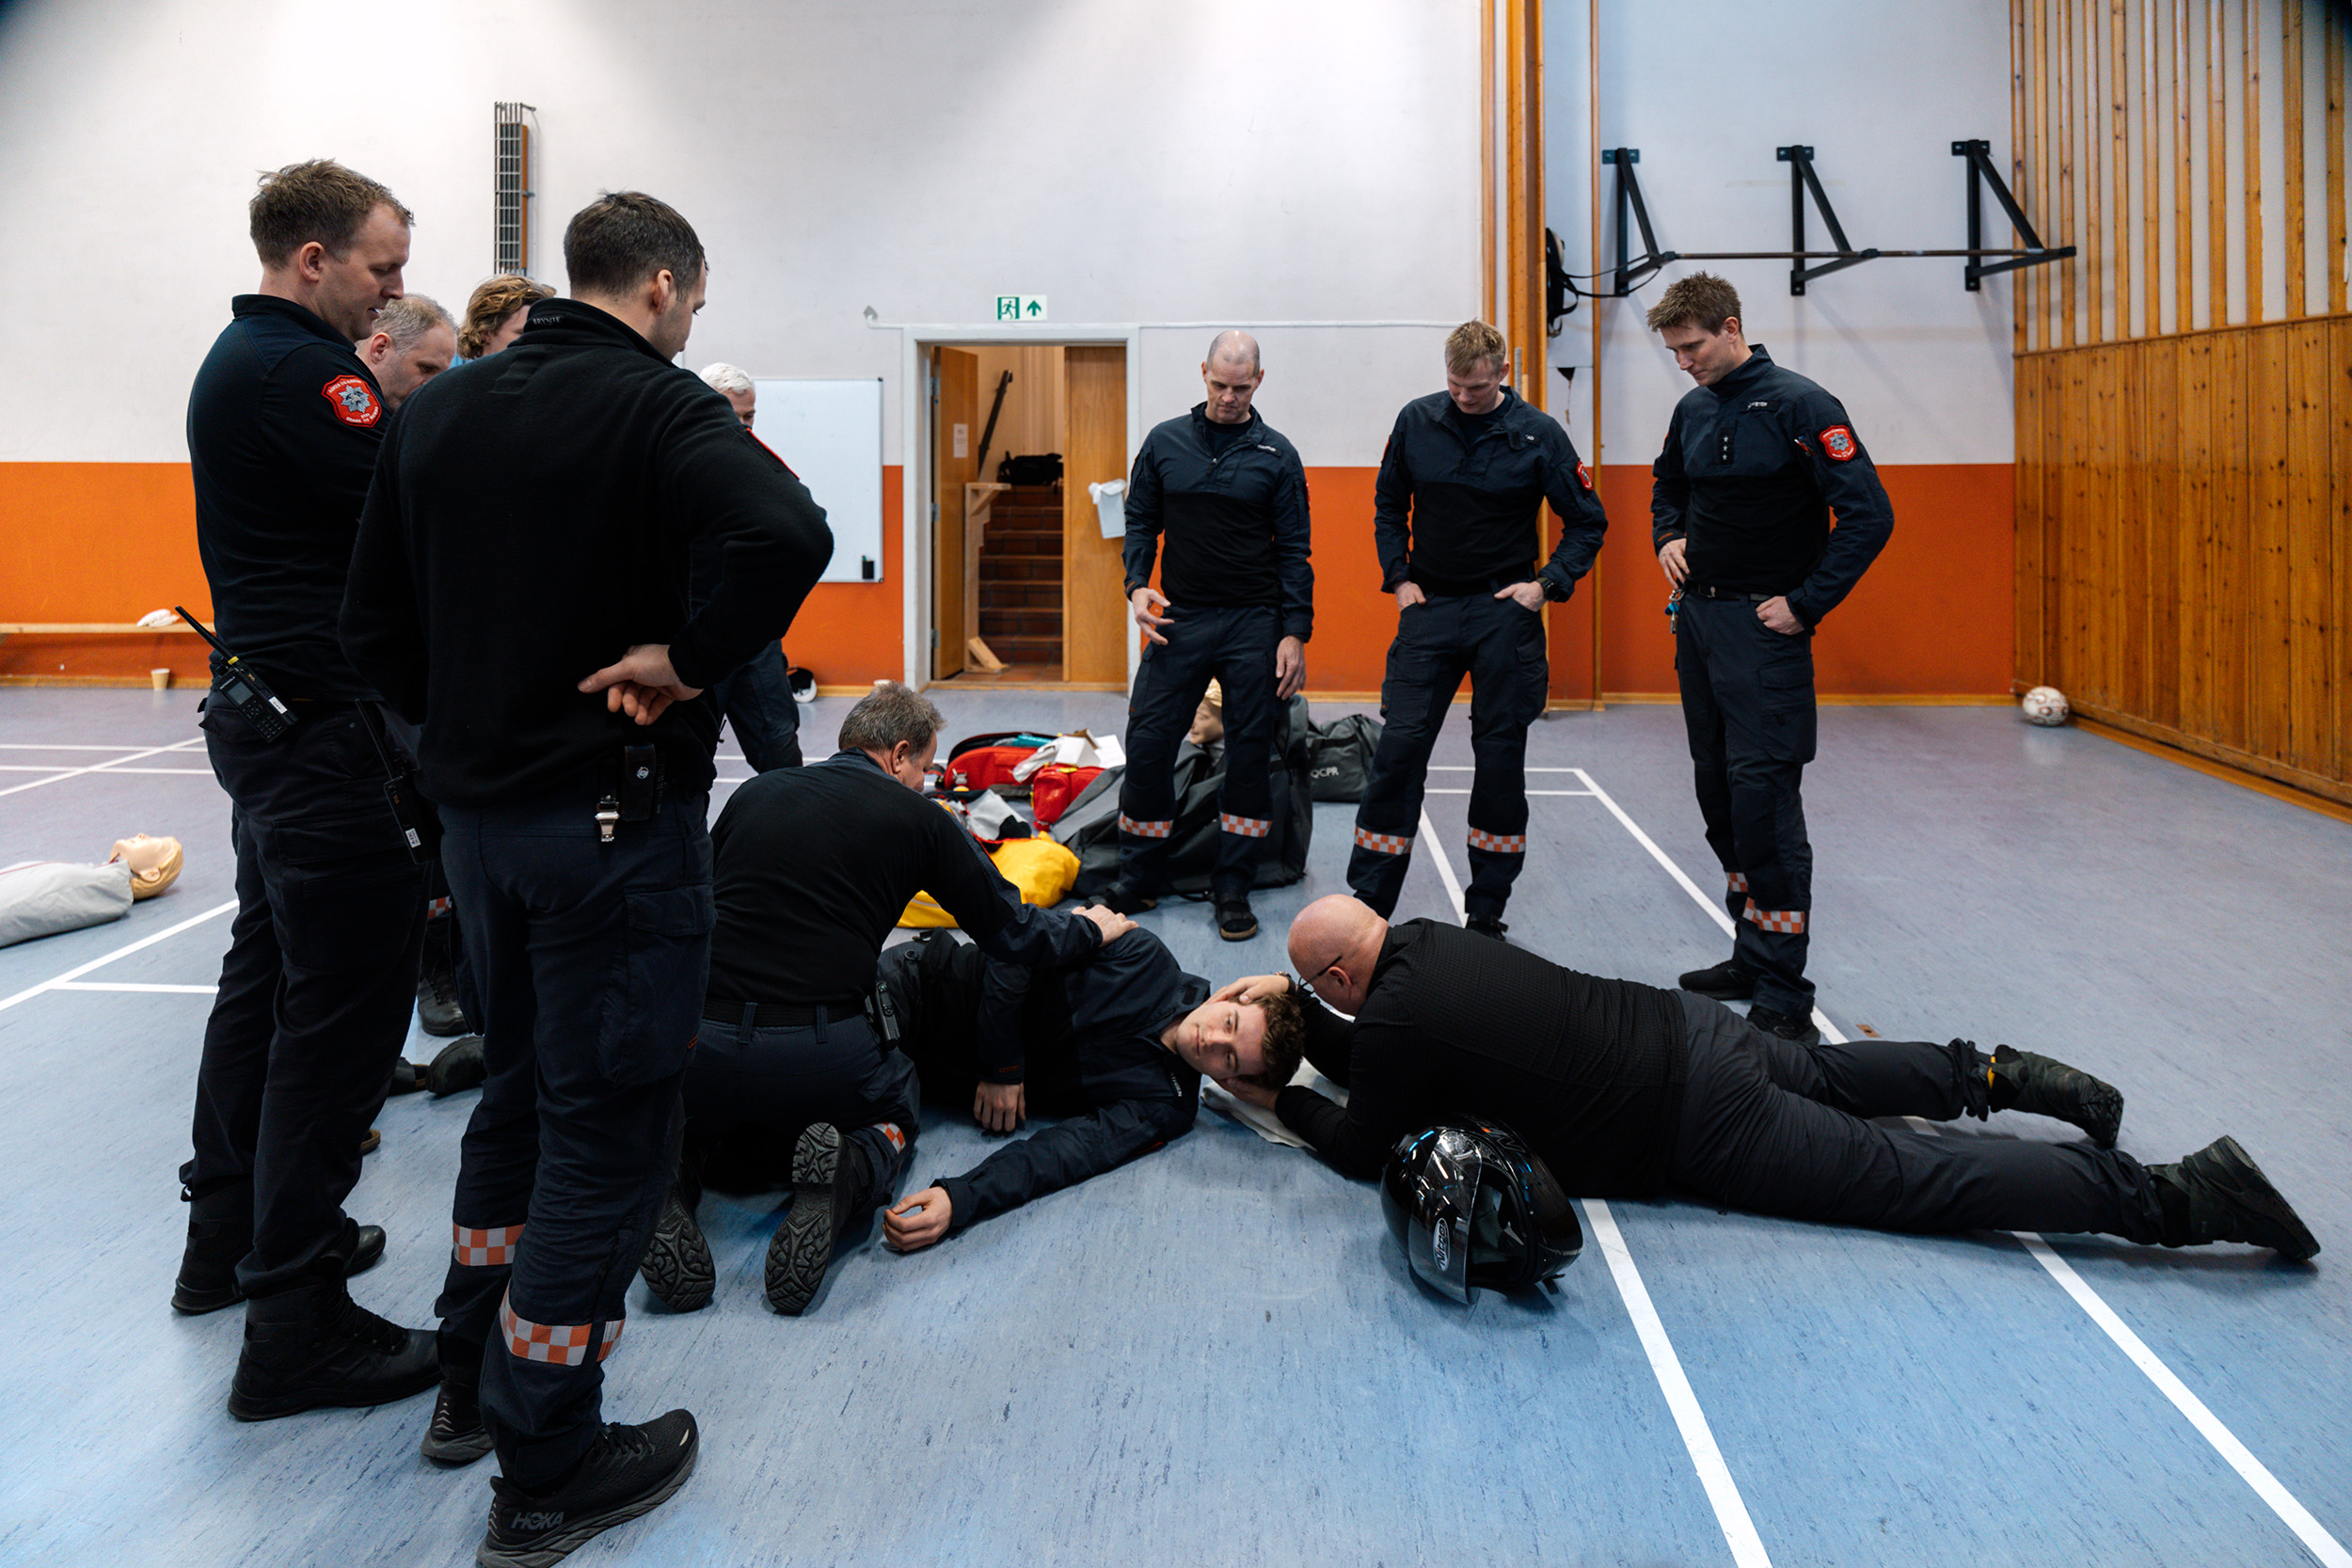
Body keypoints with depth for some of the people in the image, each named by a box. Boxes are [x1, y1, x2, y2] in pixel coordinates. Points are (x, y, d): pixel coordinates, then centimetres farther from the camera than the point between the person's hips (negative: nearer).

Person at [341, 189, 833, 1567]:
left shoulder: (439, 408, 9)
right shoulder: (656, 403, -13)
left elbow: (377, 620, 12)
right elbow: (792, 534, -33)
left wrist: (465, 725, 15)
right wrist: (686, 656, -21)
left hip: (477, 813, 8)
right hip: (617, 817, -7)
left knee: (521, 1087, 23)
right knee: (608, 1124, 3)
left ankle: (474, 1384, 36)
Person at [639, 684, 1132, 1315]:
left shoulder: (755, 793, 13)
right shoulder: (917, 818, 4)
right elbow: (1011, 933, 10)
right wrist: (1088, 929, 30)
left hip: (696, 1043, 3)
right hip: (816, 1056, -3)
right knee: (895, 1105, 29)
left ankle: (678, 1174, 1)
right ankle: (846, 1177, -5)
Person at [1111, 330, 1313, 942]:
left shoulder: (1277, 454, 3)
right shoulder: (1165, 442, 7)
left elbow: (1293, 549, 2)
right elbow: (1140, 520, 12)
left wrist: (1295, 633, -5)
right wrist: (1137, 585, -6)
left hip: (1254, 624, -1)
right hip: (1180, 617, 1)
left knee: (1249, 753, 2)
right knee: (1147, 743, -3)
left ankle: (1233, 887, 12)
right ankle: (1139, 879, 12)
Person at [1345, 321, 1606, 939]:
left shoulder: (1539, 434, -4)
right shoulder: (1417, 421, 1)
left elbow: (1587, 523, 4)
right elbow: (1388, 505, 15)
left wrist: (1547, 584, -7)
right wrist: (1398, 578, 4)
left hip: (1504, 612, -1)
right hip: (1429, 608, 1)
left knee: (1501, 757, 4)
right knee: (1399, 748, -5)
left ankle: (1485, 912, 15)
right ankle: (1368, 905, 3)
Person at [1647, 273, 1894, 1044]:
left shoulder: (1798, 404, -11)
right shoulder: (1691, 409, 11)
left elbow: (1869, 515, -15)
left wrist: (1805, 604, -15)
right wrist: (1668, 538, 11)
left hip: (1762, 629, -8)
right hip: (1696, 619, 8)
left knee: (1763, 797, -11)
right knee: (1719, 795, 12)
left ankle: (1783, 995, -7)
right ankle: (1750, 957, 24)